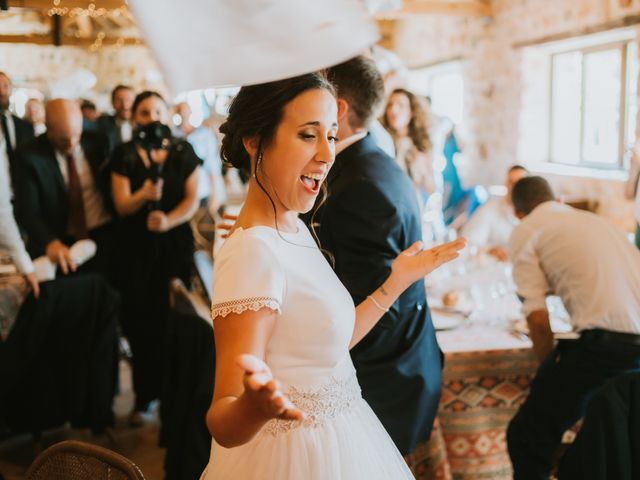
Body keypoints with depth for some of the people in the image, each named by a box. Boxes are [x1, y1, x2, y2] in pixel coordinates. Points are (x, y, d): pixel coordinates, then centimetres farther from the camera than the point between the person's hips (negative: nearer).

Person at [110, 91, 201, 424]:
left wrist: (167, 221, -19)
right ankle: (144, 397, 9)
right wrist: (143, 195, -26)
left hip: (176, 243, 0)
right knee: (141, 322, -2)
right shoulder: (124, 155, 4)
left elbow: (192, 200, -1)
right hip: (136, 246, 1)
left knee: (171, 319, -5)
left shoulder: (183, 152, 4)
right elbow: (122, 205, -5)